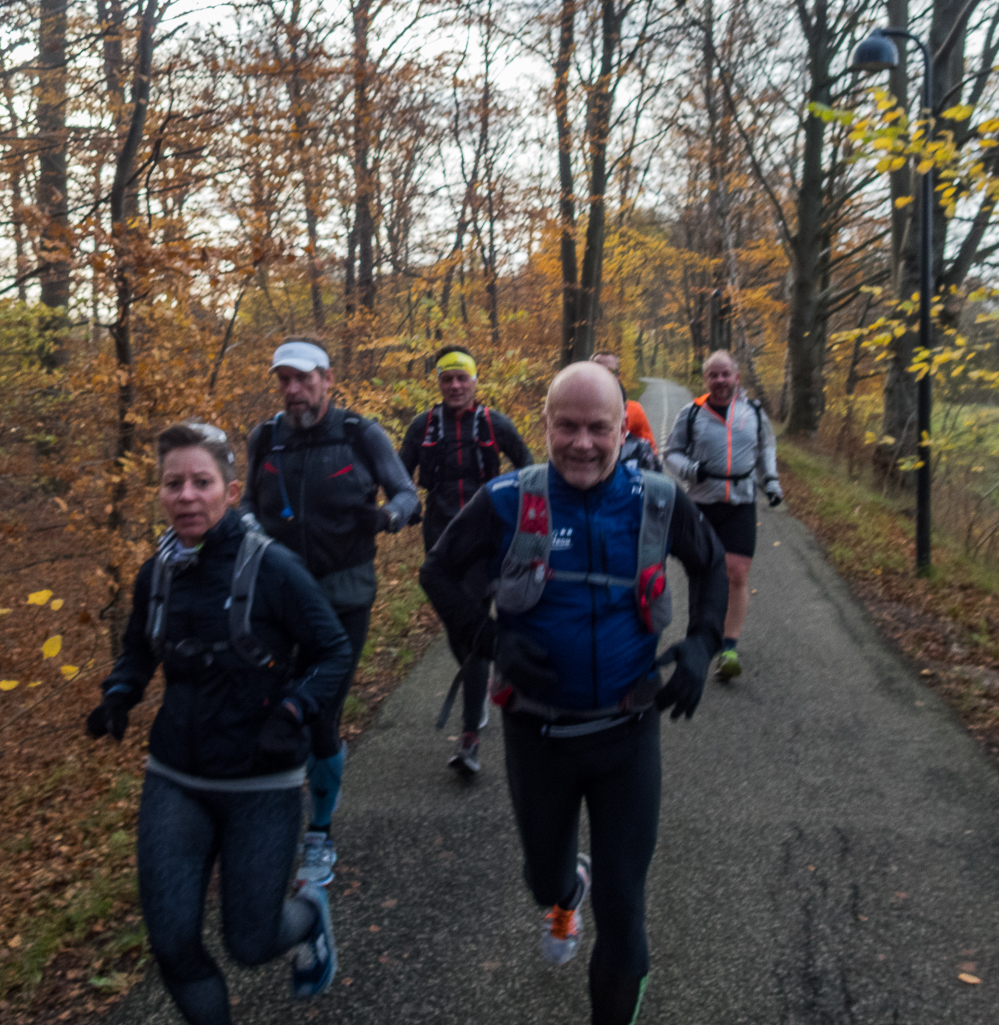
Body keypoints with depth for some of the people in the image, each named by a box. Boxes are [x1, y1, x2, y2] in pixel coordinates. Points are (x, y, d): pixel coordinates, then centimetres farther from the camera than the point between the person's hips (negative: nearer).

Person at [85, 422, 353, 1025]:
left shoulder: (272, 568, -17)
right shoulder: (157, 573, -3)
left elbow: (334, 652, -10)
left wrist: (293, 711, -24)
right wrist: (120, 693, -5)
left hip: (262, 785, -4)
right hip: (175, 782, 4)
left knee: (250, 943, 6)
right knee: (171, 943, 3)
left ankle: (311, 914, 42)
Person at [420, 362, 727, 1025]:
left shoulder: (658, 501, -10)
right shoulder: (508, 502, -14)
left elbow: (711, 565, 9)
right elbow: (439, 573, -2)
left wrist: (702, 644, -6)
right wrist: (491, 640, -18)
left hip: (628, 731, 0)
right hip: (537, 732, 1)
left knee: (623, 904, 6)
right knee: (544, 870, 24)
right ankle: (566, 896, 63)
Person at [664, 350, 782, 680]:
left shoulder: (753, 412, 7)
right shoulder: (691, 413, 1)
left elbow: (766, 448, 24)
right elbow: (672, 452, 8)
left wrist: (771, 480, 11)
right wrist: (691, 469, -12)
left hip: (742, 505, 0)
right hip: (703, 504, 0)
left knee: (737, 574, -8)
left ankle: (730, 647, -3)